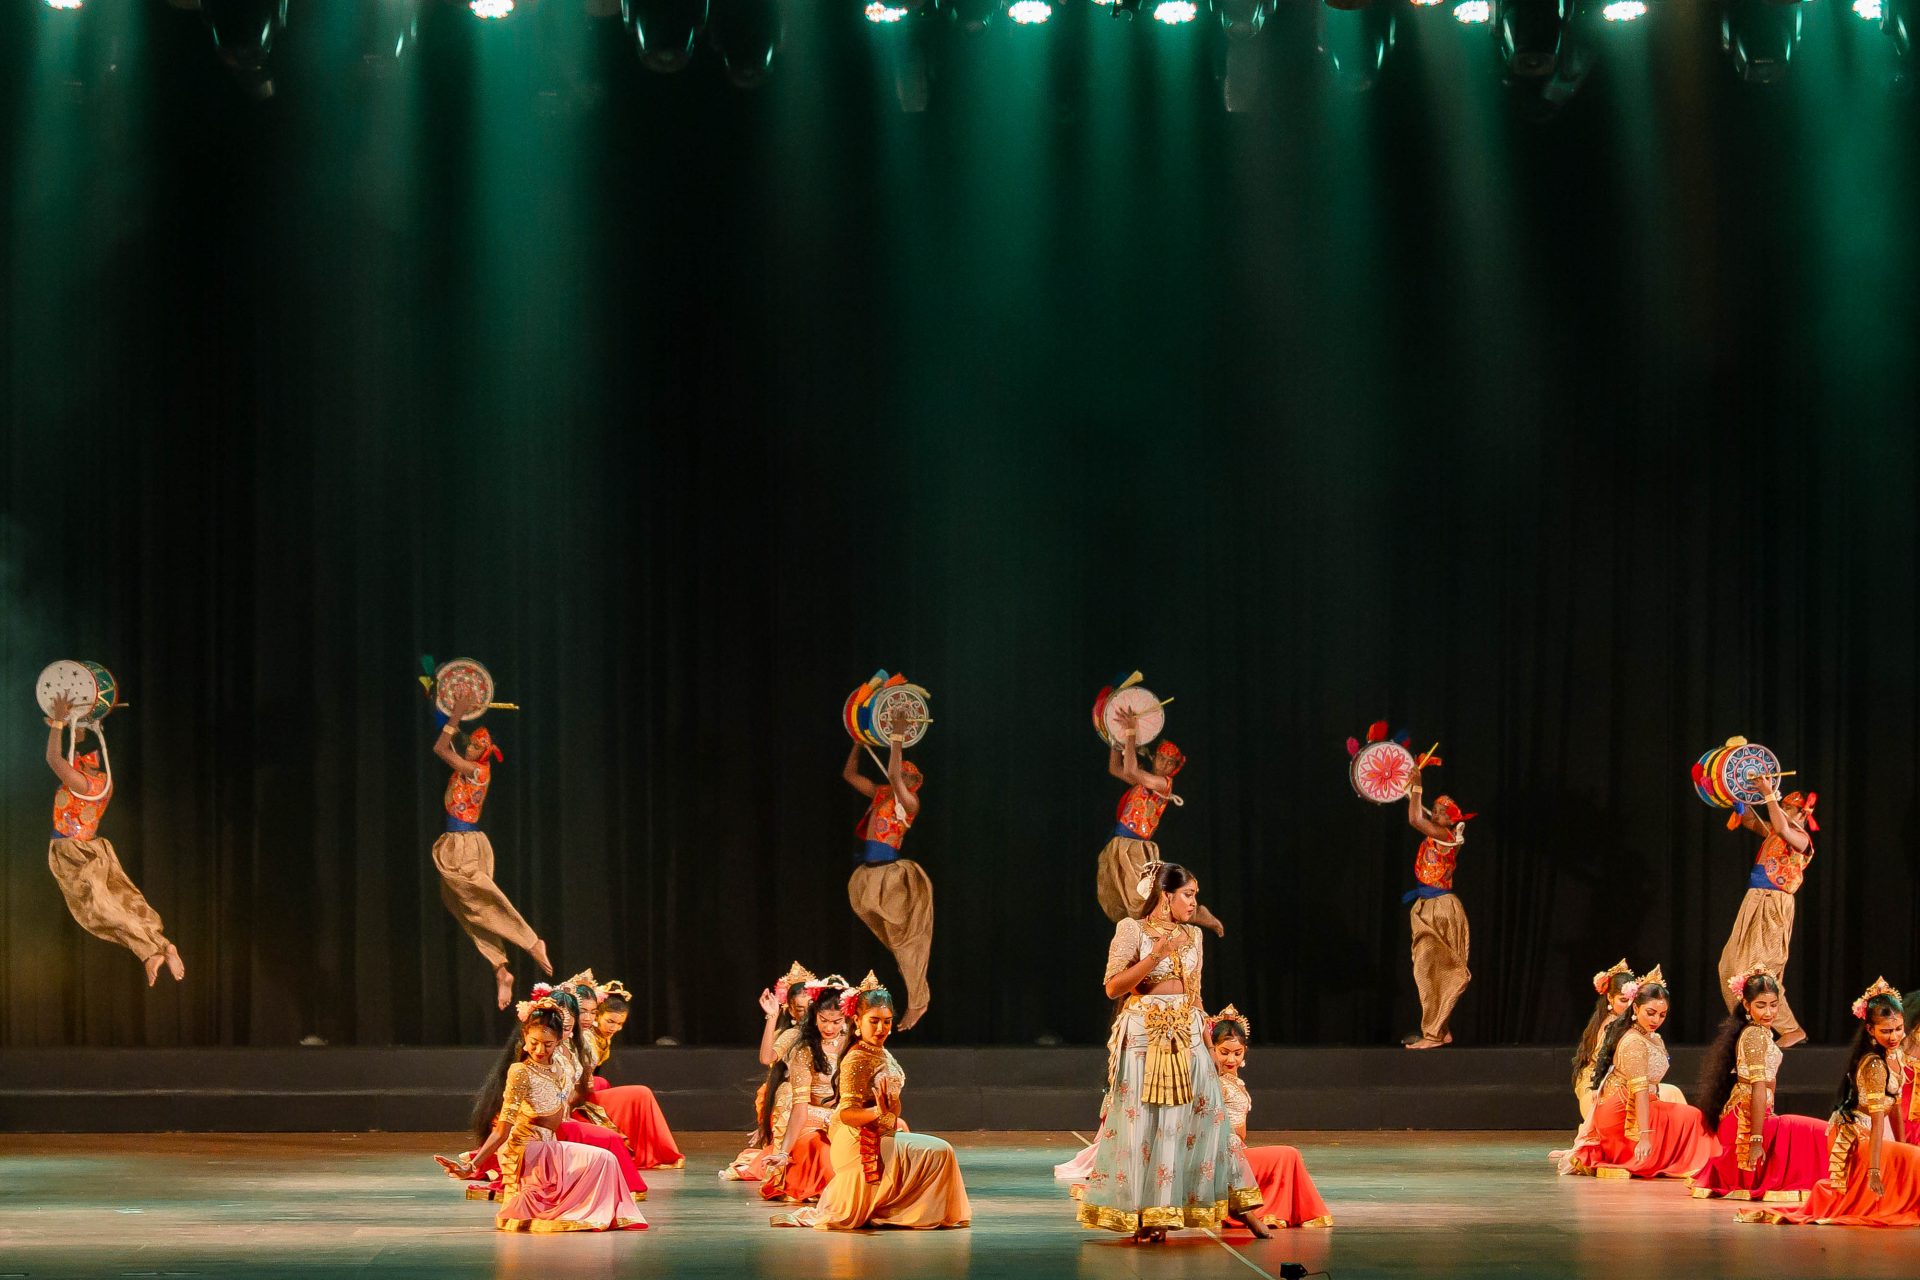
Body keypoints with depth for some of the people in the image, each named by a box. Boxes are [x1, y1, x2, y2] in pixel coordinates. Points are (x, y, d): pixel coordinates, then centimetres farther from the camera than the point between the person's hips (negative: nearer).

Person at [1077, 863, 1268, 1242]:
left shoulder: (1192, 934, 12)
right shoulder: (1131, 930, -4)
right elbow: (1113, 987, -10)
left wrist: (1207, 1039, 15)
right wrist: (1154, 956, -18)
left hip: (1188, 1037, 5)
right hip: (1144, 1036, -5)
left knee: (1207, 1117, 3)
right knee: (1145, 1123, -2)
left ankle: (1238, 1206, 8)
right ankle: (1145, 1216, 4)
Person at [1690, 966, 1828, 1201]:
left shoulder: (1749, 1032, 14)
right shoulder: (1757, 1035, -15)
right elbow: (1758, 1088, -22)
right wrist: (1756, 1140, -26)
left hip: (1740, 1117, 10)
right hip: (1748, 1119, -10)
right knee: (1819, 1134, -14)